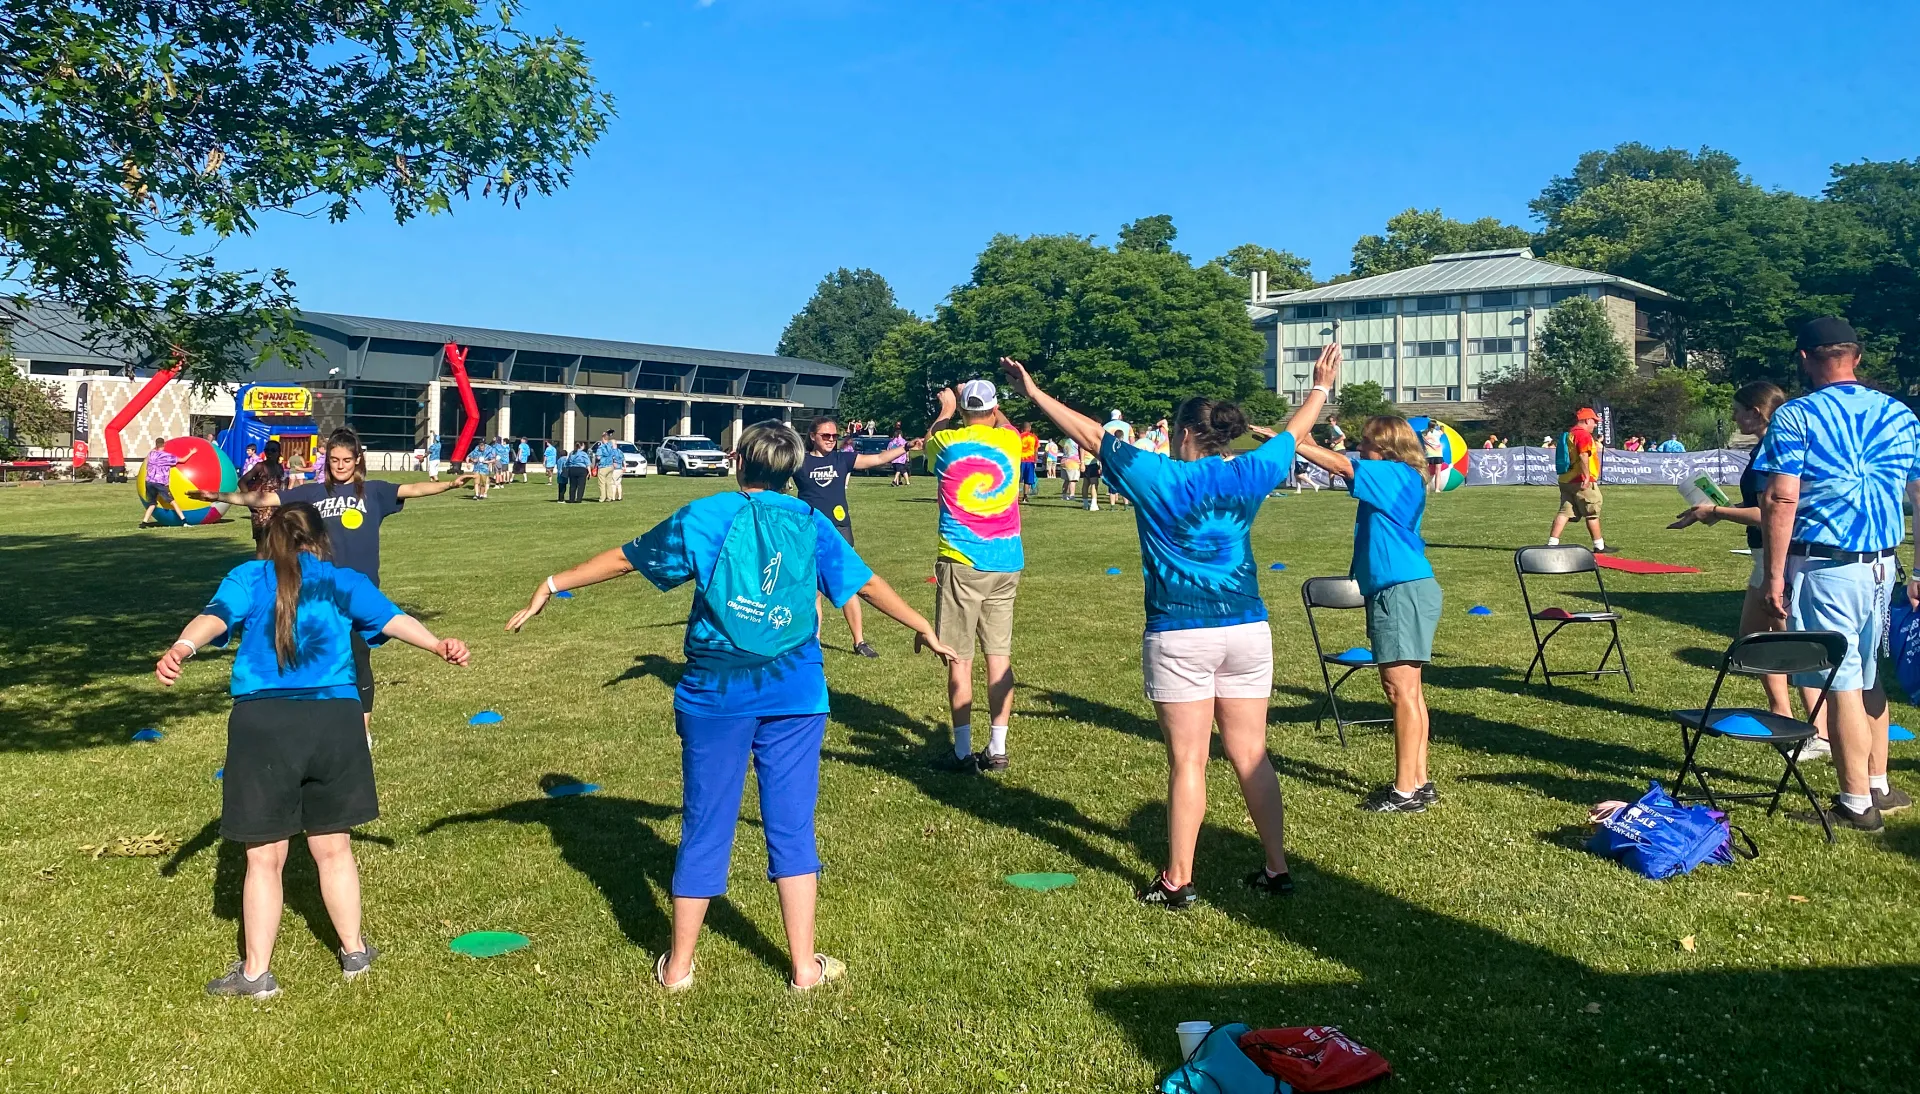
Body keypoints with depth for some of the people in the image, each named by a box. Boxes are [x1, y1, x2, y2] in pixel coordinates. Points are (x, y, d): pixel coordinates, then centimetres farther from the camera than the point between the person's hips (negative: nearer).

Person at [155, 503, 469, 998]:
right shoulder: (344, 582, 12)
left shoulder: (249, 577, 7)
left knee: (264, 858, 8)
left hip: (262, 721, -2)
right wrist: (439, 646, 18)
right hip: (333, 719, 2)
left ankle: (256, 973, 16)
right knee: (333, 848, 17)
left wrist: (180, 649, -27)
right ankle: (354, 952, 28)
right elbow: (394, 619, 9)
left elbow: (215, 616, -11)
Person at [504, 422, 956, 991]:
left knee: (705, 827, 9)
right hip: (794, 694, 1)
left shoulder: (703, 516, 0)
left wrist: (554, 584, 19)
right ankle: (805, 965, 15)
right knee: (792, 826, 8)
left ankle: (679, 964, 21)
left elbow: (623, 559, 6)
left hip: (716, 693, -1)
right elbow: (868, 584, 12)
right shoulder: (812, 523, 4)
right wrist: (923, 627, 25)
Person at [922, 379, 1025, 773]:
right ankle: (997, 749, 9)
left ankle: (964, 752, 3)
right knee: (1000, 655, 7)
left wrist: (946, 409, 40)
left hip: (960, 563, -2)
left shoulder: (946, 442, -1)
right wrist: (988, 404, 43)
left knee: (959, 658, 1)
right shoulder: (1009, 441, 3)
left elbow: (927, 441, 25)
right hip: (1005, 563, 3)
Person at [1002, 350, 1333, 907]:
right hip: (1247, 630, 4)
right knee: (1251, 756, 12)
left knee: (1187, 762, 0)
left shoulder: (1158, 477, -6)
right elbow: (1292, 432, 22)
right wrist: (1321, 386, 40)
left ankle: (1178, 881, 9)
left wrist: (1034, 392, 8)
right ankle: (1276, 869, 19)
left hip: (1180, 636, -4)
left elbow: (1089, 433, -1)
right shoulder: (1246, 475, 4)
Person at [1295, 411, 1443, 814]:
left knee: (1402, 690, -7)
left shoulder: (1397, 475, -12)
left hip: (1402, 591, -11)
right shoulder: (1398, 480, 15)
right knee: (1408, 691, 14)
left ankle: (1406, 790, -3)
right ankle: (1418, 780, 22)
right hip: (1403, 589, 11)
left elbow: (1339, 464, -18)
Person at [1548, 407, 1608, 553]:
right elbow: (1583, 456, -24)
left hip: (1566, 480, 9)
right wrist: (1587, 476, -26)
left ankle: (1551, 543, -6)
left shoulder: (1569, 434, 18)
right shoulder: (1584, 434, -12)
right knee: (1592, 513, 2)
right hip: (1582, 481, -9)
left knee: (1564, 512, 4)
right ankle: (1599, 546, 10)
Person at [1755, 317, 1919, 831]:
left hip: (1825, 565, -6)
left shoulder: (1795, 416, -8)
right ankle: (1879, 786, 29)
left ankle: (1857, 804, 6)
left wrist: (1775, 575, -12)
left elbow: (1780, 499, -16)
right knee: (1869, 676, 19)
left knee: (1839, 683, 0)